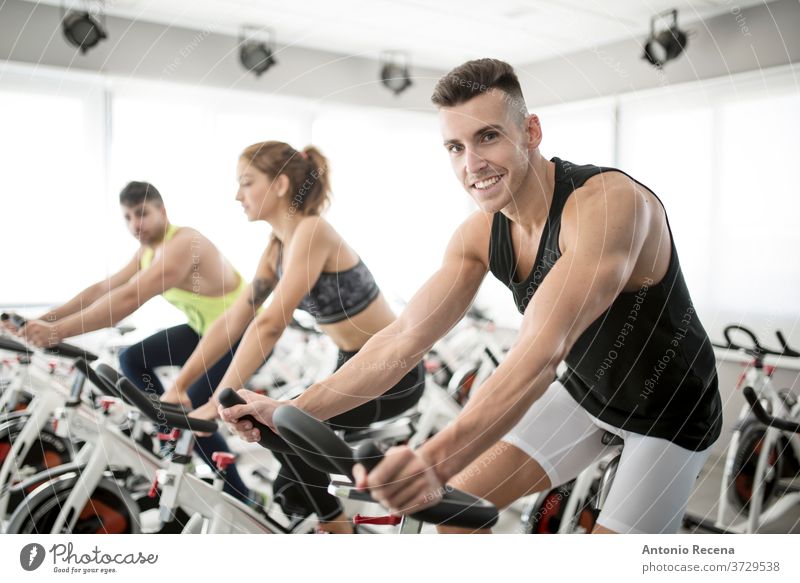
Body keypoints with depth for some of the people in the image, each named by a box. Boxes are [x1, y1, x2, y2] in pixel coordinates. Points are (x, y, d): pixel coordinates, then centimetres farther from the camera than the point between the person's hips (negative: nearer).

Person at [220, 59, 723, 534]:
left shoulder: (609, 203, -33)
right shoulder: (479, 234, -11)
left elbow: (542, 350, -46)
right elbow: (405, 338, -13)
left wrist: (436, 460, -58)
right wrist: (294, 411, -21)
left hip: (671, 411, -5)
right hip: (583, 391, 6)